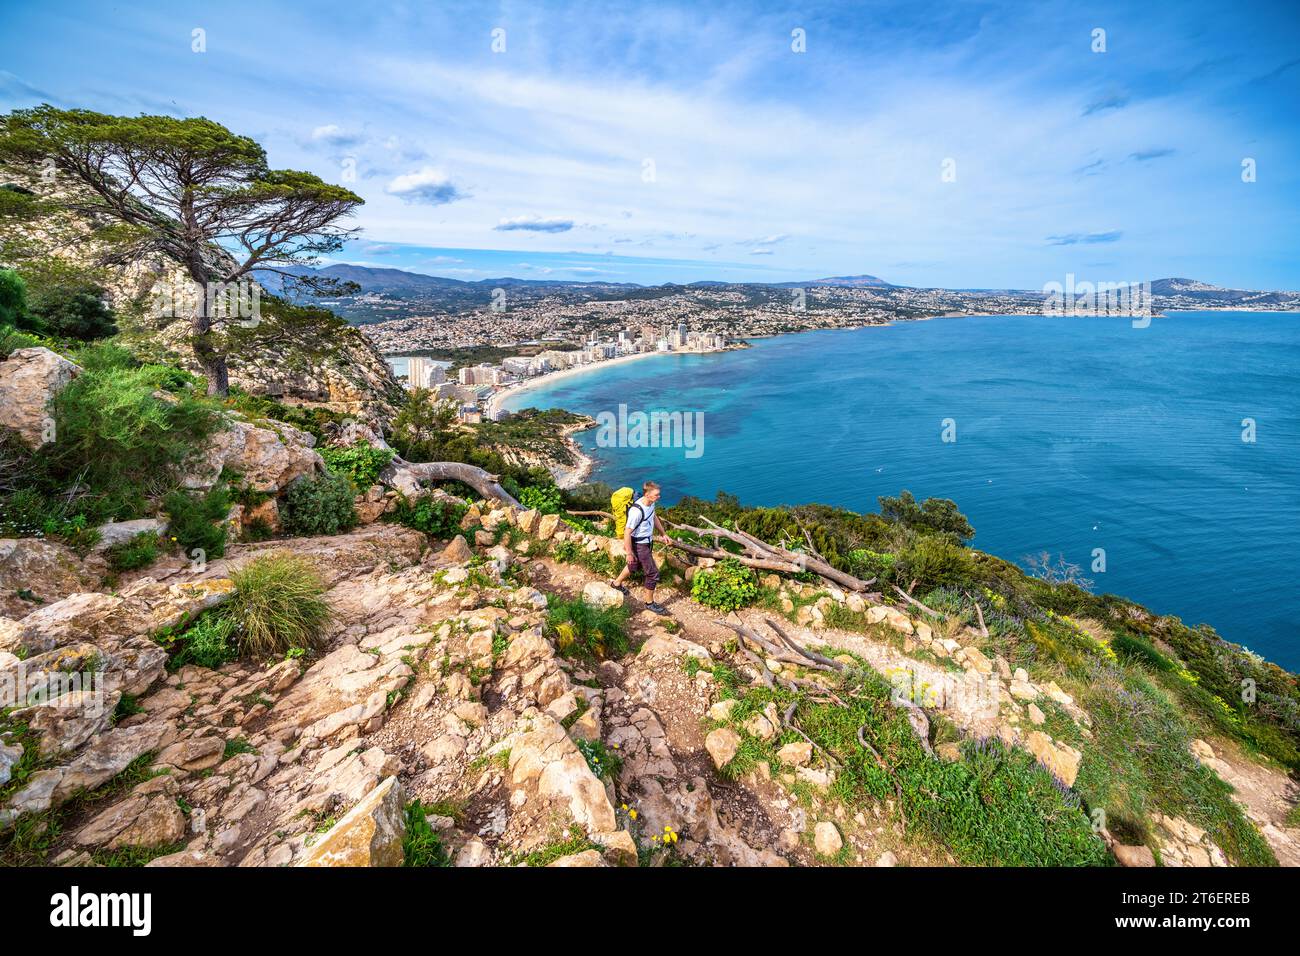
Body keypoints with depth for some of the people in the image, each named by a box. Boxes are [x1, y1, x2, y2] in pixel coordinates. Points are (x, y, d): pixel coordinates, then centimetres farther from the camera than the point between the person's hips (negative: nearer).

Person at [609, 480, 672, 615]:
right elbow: (627, 532, -26)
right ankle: (650, 602, 21)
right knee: (652, 573, 1)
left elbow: (654, 517, 14)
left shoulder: (650, 503, -7)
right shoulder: (637, 511, -33)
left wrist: (663, 534, 20)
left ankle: (616, 583, 52)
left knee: (635, 566, 29)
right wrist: (629, 553, -19)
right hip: (639, 545, -9)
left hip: (646, 541, 9)